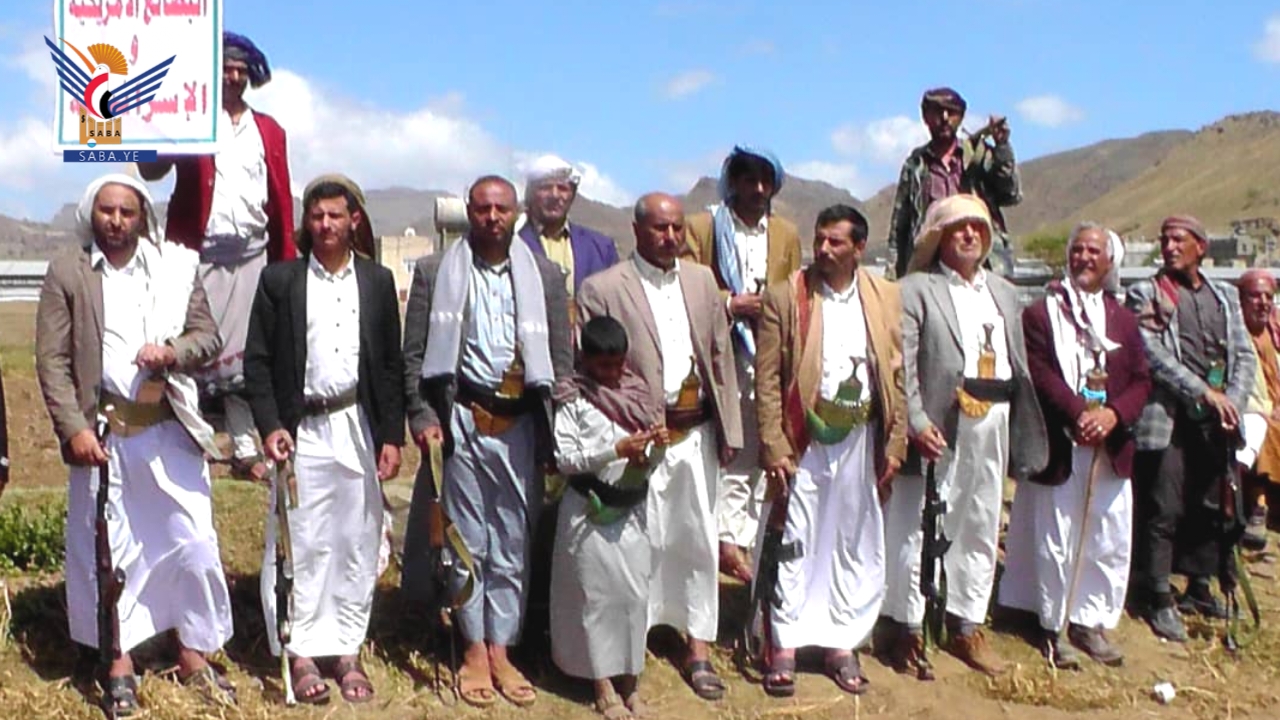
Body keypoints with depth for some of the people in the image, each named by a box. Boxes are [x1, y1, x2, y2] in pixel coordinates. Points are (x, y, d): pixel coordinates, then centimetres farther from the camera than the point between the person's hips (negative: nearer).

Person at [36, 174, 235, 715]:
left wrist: (172, 351, -14)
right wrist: (74, 428, -11)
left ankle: (193, 656, 20)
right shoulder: (67, 274, 1)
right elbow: (51, 360, -2)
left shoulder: (176, 268, 5)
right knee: (107, 549, 8)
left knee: (192, 543, 5)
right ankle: (119, 664, 21)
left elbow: (208, 336, 8)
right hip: (103, 433, -1)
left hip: (169, 430, 1)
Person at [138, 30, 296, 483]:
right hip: (201, 253, -2)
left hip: (252, 254, 3)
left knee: (246, 352, 3)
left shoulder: (269, 131, 16)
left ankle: (246, 449, 7)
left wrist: (287, 261, 6)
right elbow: (151, 168, -6)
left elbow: (281, 199, 12)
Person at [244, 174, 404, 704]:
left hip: (359, 428, 2)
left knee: (357, 543, 5)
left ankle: (348, 652, 16)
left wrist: (392, 436, 2)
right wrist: (270, 426, -9)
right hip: (302, 431, -1)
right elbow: (257, 361, 2)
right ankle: (302, 654, 11)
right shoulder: (279, 281, 4)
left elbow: (391, 364, 7)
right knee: (302, 544, 1)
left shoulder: (377, 281, 9)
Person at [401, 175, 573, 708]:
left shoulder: (545, 276, 7)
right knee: (468, 542, 7)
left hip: (521, 424, 2)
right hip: (462, 421, -1)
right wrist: (422, 416, -7)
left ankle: (500, 650, 20)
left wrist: (559, 431, 2)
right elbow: (415, 355, 3)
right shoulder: (435, 273, 3)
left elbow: (562, 359, 7)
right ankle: (474, 649, 20)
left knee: (513, 545, 8)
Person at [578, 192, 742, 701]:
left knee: (699, 542, 10)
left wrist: (729, 430, 8)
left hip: (695, 432, 4)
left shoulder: (702, 281, 9)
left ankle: (699, 649, 22)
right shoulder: (602, 289, -6)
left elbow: (721, 358, 11)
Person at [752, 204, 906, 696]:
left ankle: (842, 643, 23)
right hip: (804, 441, -2)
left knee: (856, 545, 10)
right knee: (795, 544, 3)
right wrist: (774, 447, -11)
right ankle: (785, 646, 14)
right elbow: (767, 380, -5)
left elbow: (899, 376, 5)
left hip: (861, 442, 3)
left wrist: (895, 445, 0)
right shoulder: (785, 297, -3)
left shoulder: (886, 298, 4)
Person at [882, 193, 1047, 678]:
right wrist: (916, 421, -20)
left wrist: (1024, 434, 8)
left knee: (981, 530, 13)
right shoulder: (916, 289, -2)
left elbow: (1019, 366, 14)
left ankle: (967, 627, 25)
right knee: (920, 529, -2)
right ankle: (910, 630, 10)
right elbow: (901, 363, -11)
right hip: (939, 428, -6)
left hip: (993, 429, 6)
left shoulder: (1004, 292, 17)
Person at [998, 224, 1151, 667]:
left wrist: (1113, 414, -12)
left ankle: (1091, 622, 22)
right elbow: (1040, 375, -10)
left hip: (1111, 447, 4)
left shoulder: (1123, 319, 13)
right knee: (1056, 542, 3)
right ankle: (1054, 626, 15)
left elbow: (1142, 380, 6)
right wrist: (1078, 415, -22)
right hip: (1059, 447, -4)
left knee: (1109, 542, 8)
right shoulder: (1041, 314, -1)